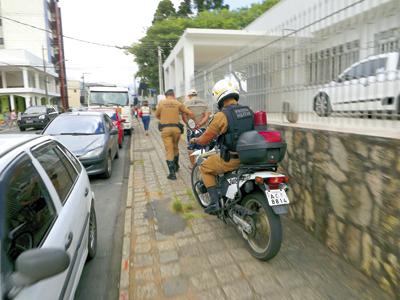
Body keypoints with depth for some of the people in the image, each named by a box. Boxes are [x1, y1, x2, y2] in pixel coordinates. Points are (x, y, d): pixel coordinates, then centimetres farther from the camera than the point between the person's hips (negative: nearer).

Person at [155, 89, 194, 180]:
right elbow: (190, 113, -1)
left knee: (169, 150, 0)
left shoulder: (161, 103, 3)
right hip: (176, 128, 1)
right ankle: (176, 166, 38)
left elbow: (157, 115, 12)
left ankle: (172, 172, -5)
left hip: (165, 129, -1)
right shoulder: (178, 103, 2)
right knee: (175, 148, 21)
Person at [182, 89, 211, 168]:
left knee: (190, 148, 9)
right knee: (201, 148, 8)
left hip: (191, 129, -2)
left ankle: (193, 165, 15)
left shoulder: (186, 103, -1)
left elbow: (184, 117, -11)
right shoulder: (204, 103, 8)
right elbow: (207, 116, -4)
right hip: (202, 128, 2)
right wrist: (199, 124, -12)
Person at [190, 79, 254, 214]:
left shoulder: (222, 115, -17)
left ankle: (215, 202, 9)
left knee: (205, 168, 16)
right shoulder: (248, 111, 3)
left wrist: (195, 140, 12)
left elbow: (205, 139, -10)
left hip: (230, 160, -6)